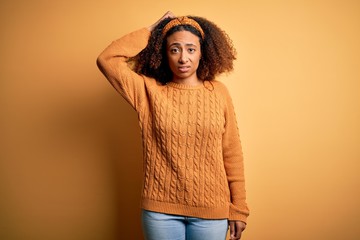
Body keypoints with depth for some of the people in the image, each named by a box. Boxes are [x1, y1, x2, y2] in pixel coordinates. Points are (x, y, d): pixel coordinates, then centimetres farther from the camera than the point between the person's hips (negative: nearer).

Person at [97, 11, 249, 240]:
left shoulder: (218, 92, -3)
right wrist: (149, 31, -6)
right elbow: (107, 60, -12)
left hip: (211, 210, 0)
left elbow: (232, 154, -1)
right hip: (160, 208, 0)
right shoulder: (149, 91, -3)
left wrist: (238, 208, 2)